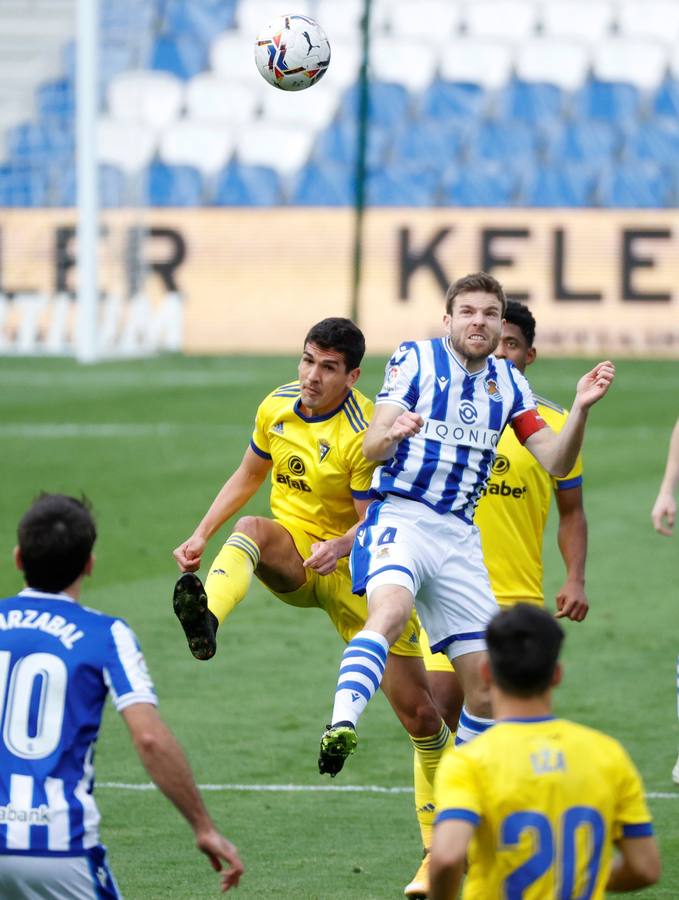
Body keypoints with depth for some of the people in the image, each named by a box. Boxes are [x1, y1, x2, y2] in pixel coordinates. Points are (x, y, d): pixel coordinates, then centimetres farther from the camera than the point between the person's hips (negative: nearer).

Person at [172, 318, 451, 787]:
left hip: (353, 571, -4)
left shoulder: (365, 434, -18)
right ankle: (207, 618, -62)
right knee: (251, 528, -33)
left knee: (420, 713, -6)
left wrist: (339, 546, -38)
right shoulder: (277, 407, -1)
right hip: (292, 555, 4)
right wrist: (201, 535, 7)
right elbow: (248, 476, 15)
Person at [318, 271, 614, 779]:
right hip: (400, 516, -5)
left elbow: (556, 462, 6)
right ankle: (341, 726, -51)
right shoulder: (416, 359, -1)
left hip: (460, 536, 5)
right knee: (390, 610, -37)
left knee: (487, 684, 2)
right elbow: (372, 447, -9)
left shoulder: (509, 383, 12)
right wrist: (392, 434, -33)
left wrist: (581, 408, -11)